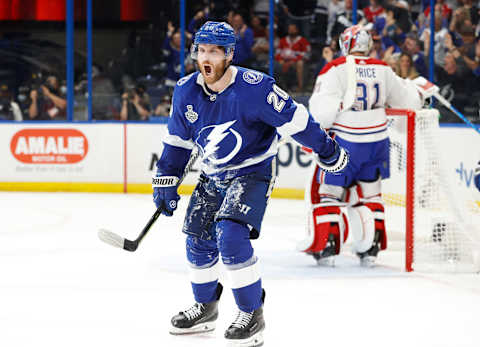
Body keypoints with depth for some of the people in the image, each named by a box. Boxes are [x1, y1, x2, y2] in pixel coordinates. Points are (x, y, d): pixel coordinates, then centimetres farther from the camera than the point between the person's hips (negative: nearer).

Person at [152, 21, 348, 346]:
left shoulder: (254, 88, -25)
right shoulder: (186, 91, -6)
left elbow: (294, 119, -16)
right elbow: (178, 140, 8)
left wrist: (326, 149, -9)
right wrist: (166, 181, 7)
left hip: (252, 173, -6)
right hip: (212, 177, 7)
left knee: (231, 235, -23)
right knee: (198, 241, 10)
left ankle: (252, 314, -11)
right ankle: (205, 308, 33)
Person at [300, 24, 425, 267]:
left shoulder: (335, 69, -10)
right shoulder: (382, 70, 4)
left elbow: (322, 110, -18)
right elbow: (408, 101, 12)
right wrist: (412, 88, 34)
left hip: (345, 142, -4)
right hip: (377, 141, 5)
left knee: (326, 190, 9)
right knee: (369, 193, 19)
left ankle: (325, 245, 3)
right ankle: (371, 247, 16)